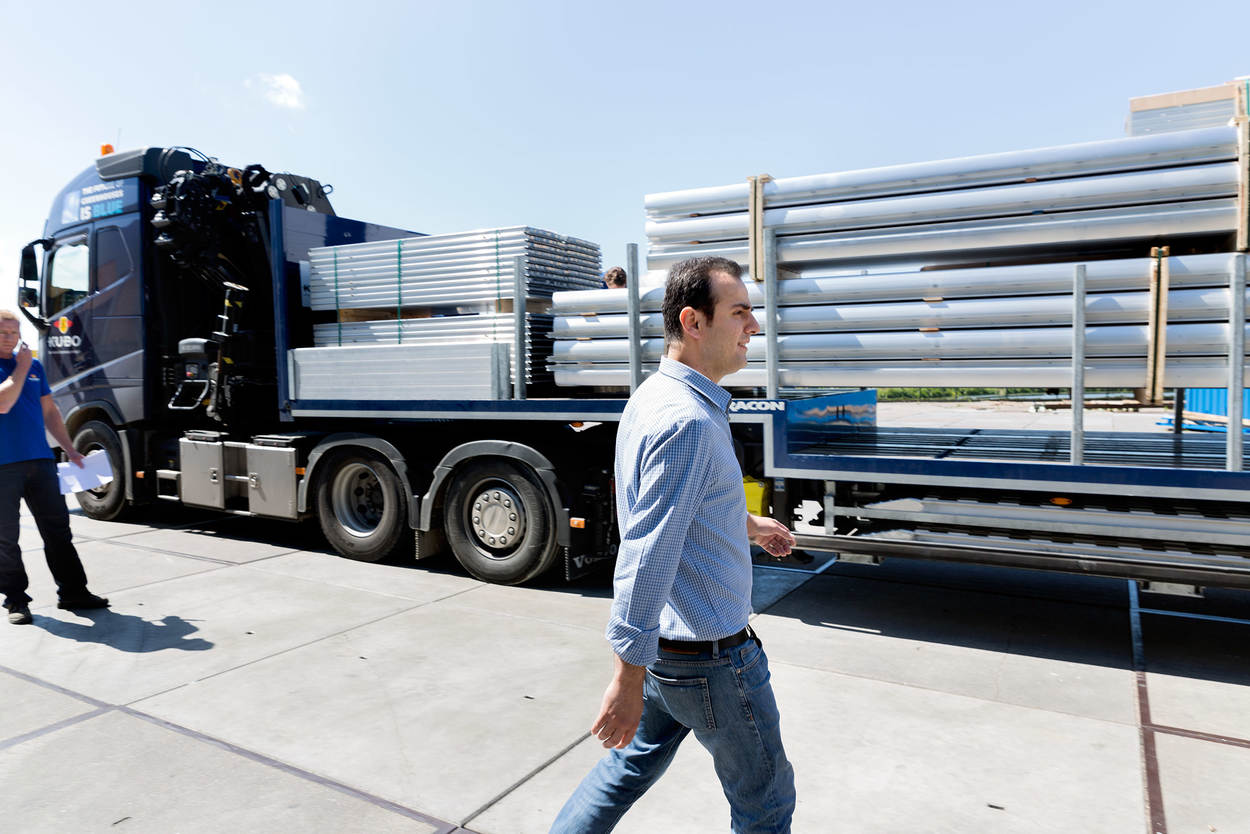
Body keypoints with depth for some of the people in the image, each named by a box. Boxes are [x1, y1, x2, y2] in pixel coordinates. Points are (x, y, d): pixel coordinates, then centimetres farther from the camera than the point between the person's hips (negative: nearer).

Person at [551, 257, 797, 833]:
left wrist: (747, 523, 31)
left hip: (662, 644, 9)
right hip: (709, 656, -9)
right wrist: (628, 679, -25)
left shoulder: (652, 396, 5)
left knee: (633, 764, 25)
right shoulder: (688, 421, -27)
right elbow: (645, 559, -29)